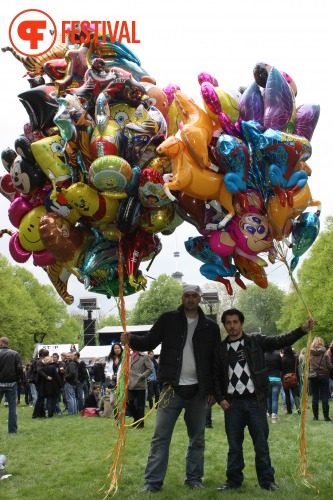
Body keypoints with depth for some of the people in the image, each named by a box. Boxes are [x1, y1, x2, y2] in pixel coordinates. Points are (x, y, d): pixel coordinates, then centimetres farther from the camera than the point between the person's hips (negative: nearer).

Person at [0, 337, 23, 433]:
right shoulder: (15, 354, -1)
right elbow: (20, 369, -5)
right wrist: (16, 379, 7)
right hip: (11, 384, 1)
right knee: (12, 407, 6)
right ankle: (12, 430, 5)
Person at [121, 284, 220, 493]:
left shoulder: (211, 327, 3)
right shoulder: (168, 319, 1)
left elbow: (217, 360, 6)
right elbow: (149, 342, -1)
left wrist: (213, 390, 3)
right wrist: (132, 340, -22)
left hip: (198, 390, 2)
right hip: (172, 388, -1)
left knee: (197, 438, 11)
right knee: (161, 436, -1)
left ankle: (194, 478, 24)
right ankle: (153, 481, 5)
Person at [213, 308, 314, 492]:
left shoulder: (256, 341, 3)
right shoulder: (220, 349, 6)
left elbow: (280, 341, -6)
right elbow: (216, 377, 9)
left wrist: (302, 330, -17)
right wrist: (220, 398, -2)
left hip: (255, 401, -1)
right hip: (232, 403, 1)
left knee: (261, 443, 4)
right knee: (234, 445, 9)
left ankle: (267, 480, 15)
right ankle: (234, 480, 20)